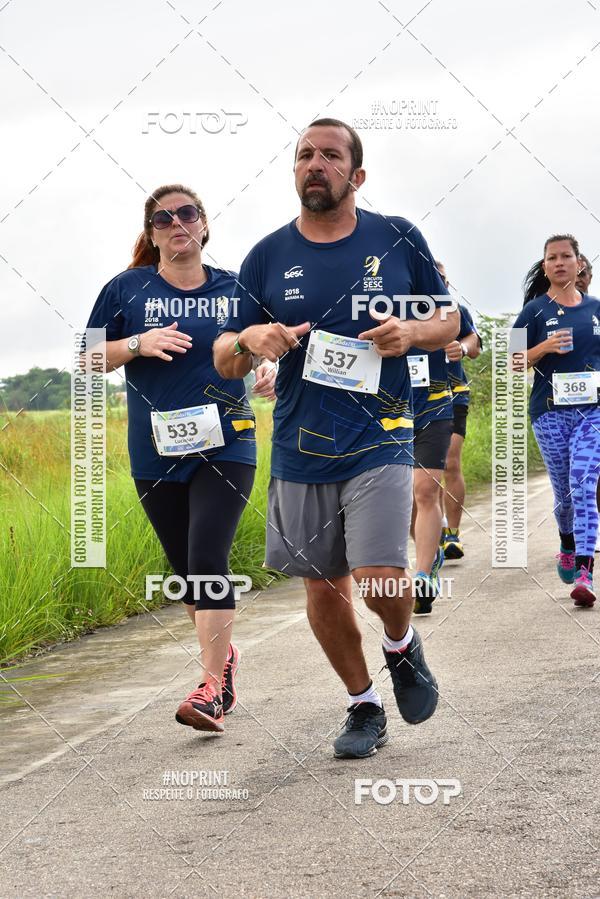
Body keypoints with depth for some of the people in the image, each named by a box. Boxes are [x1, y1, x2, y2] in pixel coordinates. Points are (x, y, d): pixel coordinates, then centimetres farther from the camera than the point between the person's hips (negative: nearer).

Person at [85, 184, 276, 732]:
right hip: (156, 456, 2)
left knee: (207, 560, -16)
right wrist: (138, 344, -14)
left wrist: (270, 370, -5)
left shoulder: (235, 289, 3)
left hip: (225, 447, -2)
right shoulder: (128, 289, 1)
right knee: (187, 570, 12)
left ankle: (212, 688, -14)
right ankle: (224, 654, 35)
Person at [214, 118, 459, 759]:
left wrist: (414, 331, -11)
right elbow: (224, 362, 7)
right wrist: (250, 338, -16)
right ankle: (364, 707, 29)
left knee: (380, 579, -16)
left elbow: (449, 321, 12)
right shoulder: (267, 257, 3)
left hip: (380, 441, -2)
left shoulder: (399, 240, 1)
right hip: (299, 450, 3)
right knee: (323, 588, 9)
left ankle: (402, 645, 18)